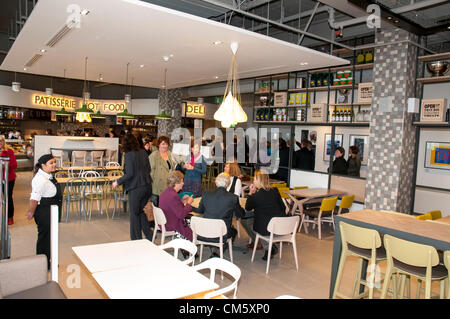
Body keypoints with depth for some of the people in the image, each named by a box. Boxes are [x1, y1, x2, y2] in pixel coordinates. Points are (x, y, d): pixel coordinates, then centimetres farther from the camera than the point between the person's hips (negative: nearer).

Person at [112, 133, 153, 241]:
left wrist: (118, 182, -4)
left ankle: (137, 240, 16)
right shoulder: (143, 152, 6)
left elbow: (130, 174, -17)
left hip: (135, 188, -7)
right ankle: (149, 235, 18)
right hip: (147, 186, 7)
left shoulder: (129, 155, -13)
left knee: (134, 214, 9)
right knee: (140, 211, 22)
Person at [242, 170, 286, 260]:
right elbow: (283, 207, 9)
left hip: (265, 229, -7)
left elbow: (247, 208, 6)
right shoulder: (275, 191, 0)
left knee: (244, 220, 17)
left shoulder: (255, 196, -13)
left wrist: (250, 193, 7)